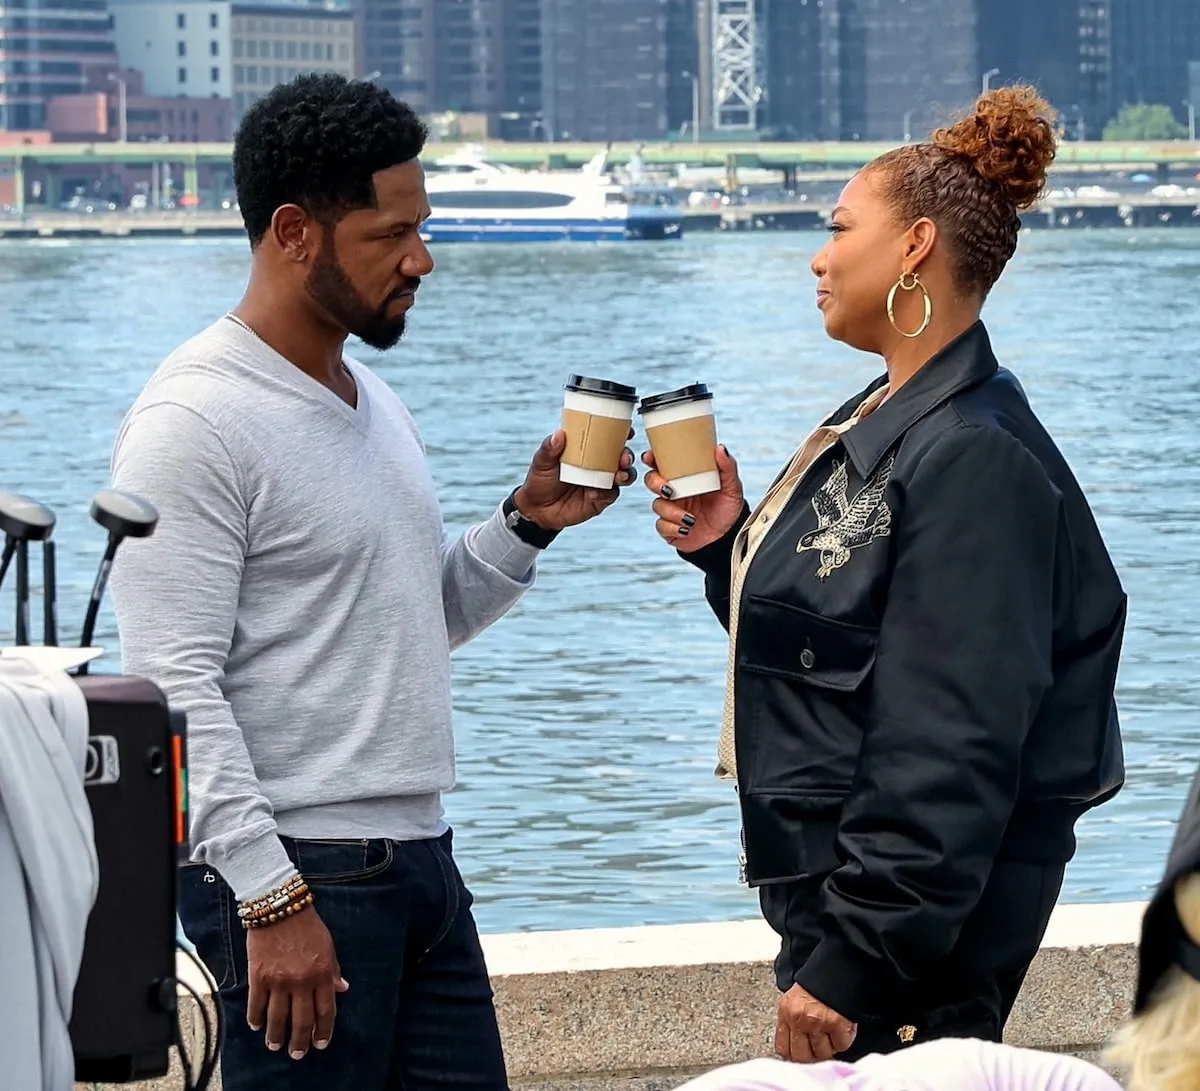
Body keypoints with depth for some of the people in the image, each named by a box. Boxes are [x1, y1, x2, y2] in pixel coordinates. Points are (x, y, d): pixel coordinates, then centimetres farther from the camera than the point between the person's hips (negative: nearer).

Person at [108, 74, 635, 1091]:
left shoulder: (374, 403, 15)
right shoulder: (195, 421, -12)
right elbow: (174, 685, -18)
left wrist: (529, 521, 6)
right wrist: (270, 899, -22)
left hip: (421, 859, 9)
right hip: (297, 874, -8)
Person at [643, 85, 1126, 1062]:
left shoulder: (974, 463, -19)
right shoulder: (883, 426, 12)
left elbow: (946, 756, -23)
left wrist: (849, 965, -24)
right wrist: (729, 547, 2)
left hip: (915, 925, -10)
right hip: (832, 888, 10)